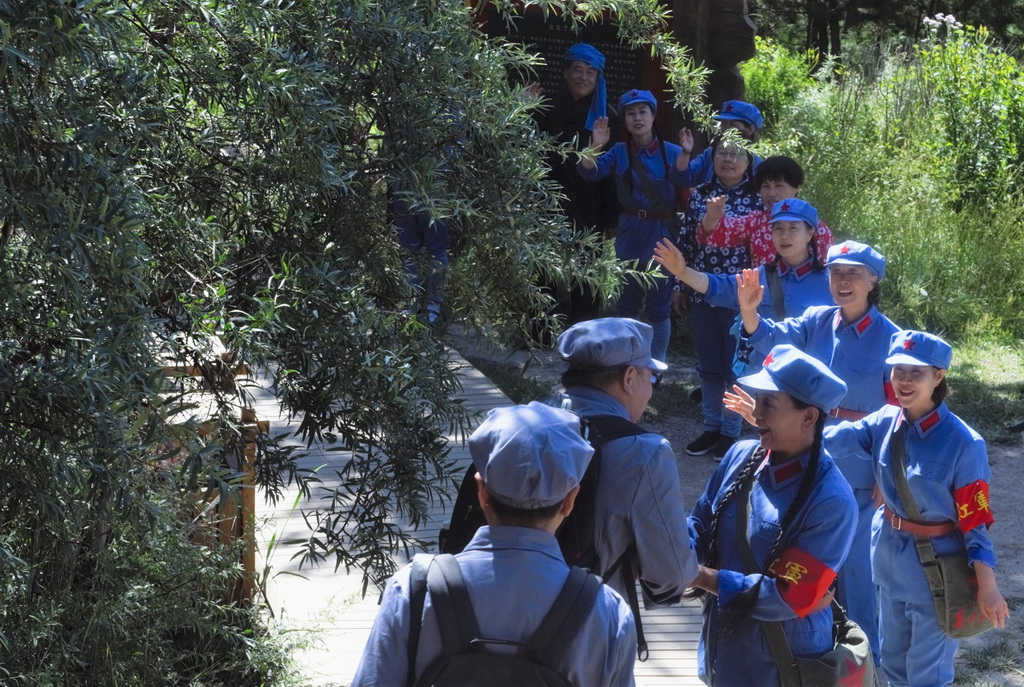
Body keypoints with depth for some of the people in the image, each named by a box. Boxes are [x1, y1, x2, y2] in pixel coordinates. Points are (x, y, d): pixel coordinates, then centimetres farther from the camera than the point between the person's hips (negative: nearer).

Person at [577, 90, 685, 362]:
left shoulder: (671, 153, -3)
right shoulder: (619, 153, 2)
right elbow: (589, 171, -11)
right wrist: (595, 147, -28)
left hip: (662, 233, -3)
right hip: (630, 233, 3)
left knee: (658, 306, 0)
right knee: (627, 302, 11)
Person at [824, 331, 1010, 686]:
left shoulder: (963, 443, -22)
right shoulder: (885, 423, -7)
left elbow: (975, 519, -17)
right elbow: (831, 440, -20)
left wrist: (987, 587, -18)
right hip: (891, 560, 6)